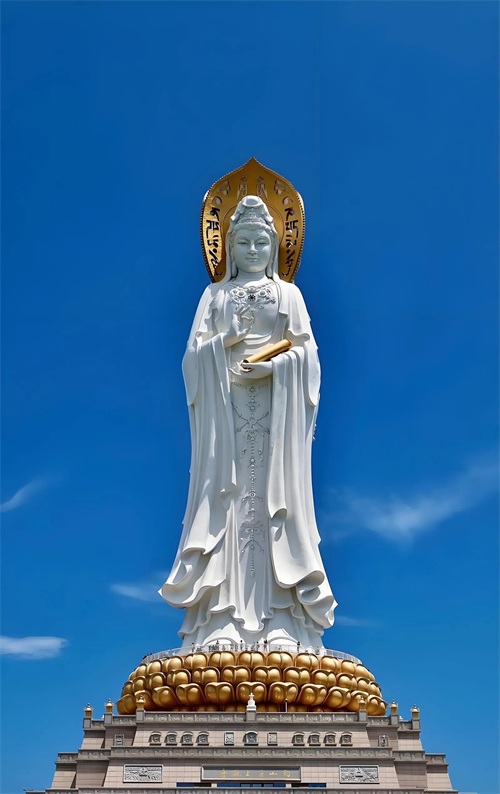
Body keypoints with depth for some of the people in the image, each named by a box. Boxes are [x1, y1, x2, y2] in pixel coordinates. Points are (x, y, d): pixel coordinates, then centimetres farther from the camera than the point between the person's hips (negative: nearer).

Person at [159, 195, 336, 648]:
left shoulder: (289, 293, 15)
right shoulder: (214, 294, 17)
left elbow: (307, 352, 5)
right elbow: (195, 351, 7)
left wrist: (272, 366, -11)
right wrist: (227, 340, -11)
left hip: (277, 403, 0)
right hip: (227, 402, 1)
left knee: (274, 489, -8)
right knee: (228, 494, -8)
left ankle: (280, 618, -8)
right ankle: (225, 619, -8)